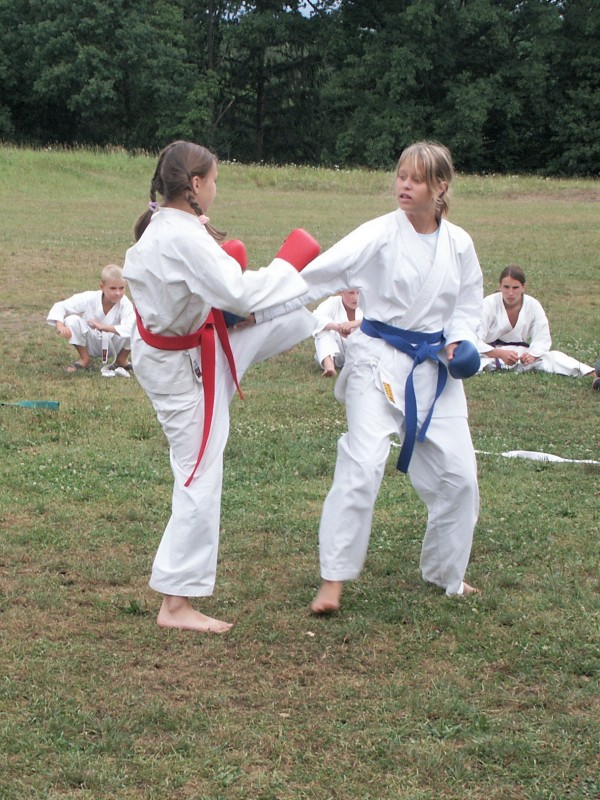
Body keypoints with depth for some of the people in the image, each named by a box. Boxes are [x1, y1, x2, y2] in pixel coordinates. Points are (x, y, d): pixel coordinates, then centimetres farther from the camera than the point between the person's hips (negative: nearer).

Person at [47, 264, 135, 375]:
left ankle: (121, 360, 1)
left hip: (114, 347, -1)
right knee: (72, 320, -27)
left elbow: (129, 327, -41)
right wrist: (60, 325, -38)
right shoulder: (89, 298, -20)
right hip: (92, 345, 1)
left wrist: (104, 327, -44)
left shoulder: (125, 303, -24)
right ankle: (85, 359, -4)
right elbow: (60, 306, -18)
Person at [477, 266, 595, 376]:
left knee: (554, 357, -23)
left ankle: (594, 375, -38)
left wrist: (532, 355, -27)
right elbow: (476, 340, -17)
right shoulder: (489, 304, -12)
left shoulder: (533, 305, -3)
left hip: (521, 354, 2)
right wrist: (500, 354, -34)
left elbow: (542, 339, -3)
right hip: (490, 353, -2)